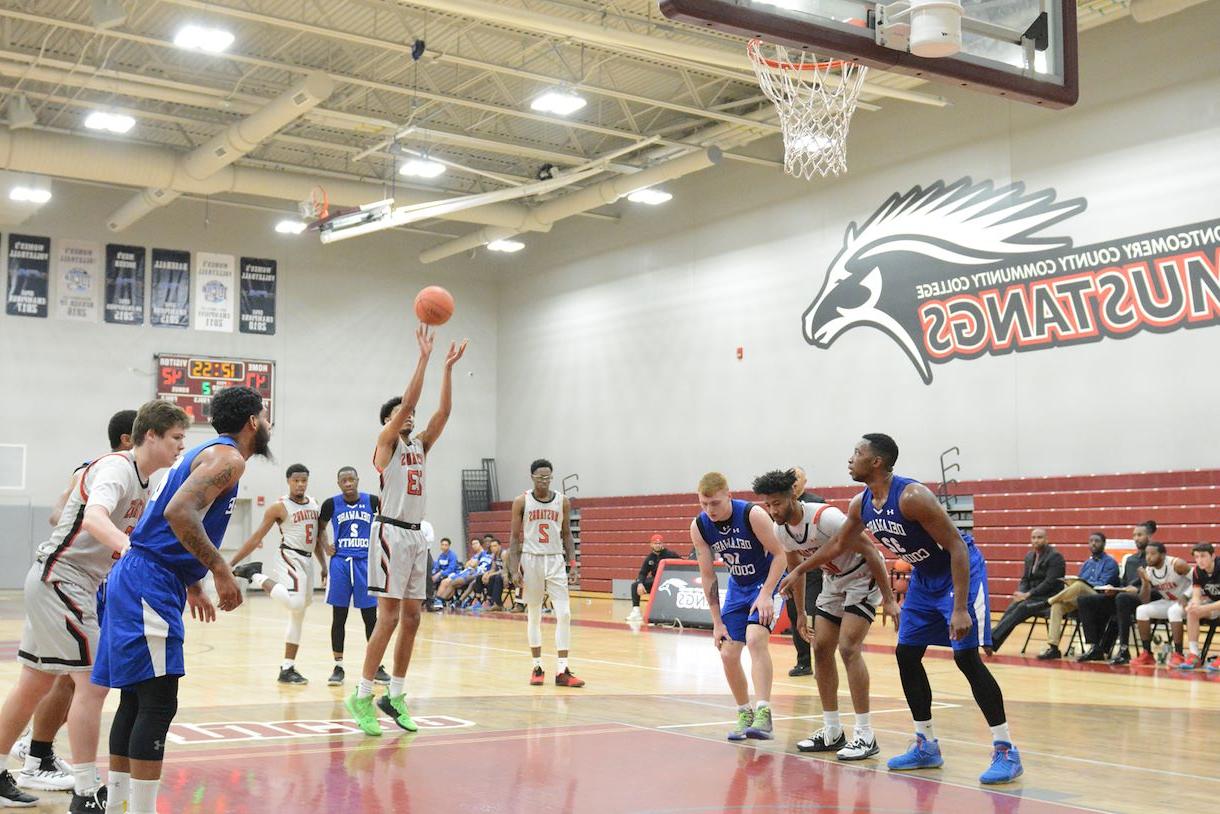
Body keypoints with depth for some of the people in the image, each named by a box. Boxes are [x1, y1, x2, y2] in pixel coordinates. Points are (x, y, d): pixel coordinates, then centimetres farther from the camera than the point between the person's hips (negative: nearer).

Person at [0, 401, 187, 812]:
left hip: (53, 583, 10)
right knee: (92, 681, -11)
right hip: (61, 580, -10)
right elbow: (94, 516, -38)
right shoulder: (116, 467, -18)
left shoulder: (142, 482, 11)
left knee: (35, 683, 16)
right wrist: (128, 547, -57)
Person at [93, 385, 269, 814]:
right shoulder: (228, 458, -10)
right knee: (158, 704, -9)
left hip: (135, 580, 10)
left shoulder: (205, 453, 21)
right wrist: (220, 570, -24)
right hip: (151, 585, -10)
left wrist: (192, 585, 28)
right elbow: (179, 512, -26)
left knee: (135, 699, 15)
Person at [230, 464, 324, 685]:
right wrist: (232, 563, -10)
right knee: (295, 603, -32)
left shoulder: (315, 505, 12)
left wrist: (324, 566, 15)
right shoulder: (279, 507, -7)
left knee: (298, 616, 8)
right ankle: (256, 576, -13)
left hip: (308, 562, 7)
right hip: (290, 559, -7)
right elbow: (256, 538, -7)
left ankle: (287, 669, 14)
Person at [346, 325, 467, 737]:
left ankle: (395, 696, 14)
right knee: (389, 618, -11)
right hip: (391, 532, -7)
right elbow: (407, 401, -15)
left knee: (411, 618, 6)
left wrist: (448, 366, 0)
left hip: (417, 535, 7)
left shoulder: (420, 445, 16)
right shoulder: (386, 442, -2)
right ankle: (362, 697, -4)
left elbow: (443, 413, 6)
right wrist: (424, 356, -16)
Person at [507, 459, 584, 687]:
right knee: (533, 615, 5)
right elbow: (514, 537, 2)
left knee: (564, 614, -9)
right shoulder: (522, 502, 0)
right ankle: (537, 667, 16)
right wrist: (514, 568, -6)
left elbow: (566, 534, 11)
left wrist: (571, 560, 0)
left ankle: (562, 670, -7)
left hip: (555, 560, 1)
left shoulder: (562, 501, 5)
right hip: (531, 560, -1)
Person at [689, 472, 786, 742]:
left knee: (755, 638, -28)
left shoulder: (753, 515, -26)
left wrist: (766, 594, -27)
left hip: (768, 582, -5)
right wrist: (717, 622, -5)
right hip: (738, 587, 5)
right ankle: (744, 714, 19)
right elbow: (707, 575, -5)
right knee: (728, 654, -1)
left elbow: (779, 554, -18)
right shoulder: (699, 527, -12)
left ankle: (763, 714, -30)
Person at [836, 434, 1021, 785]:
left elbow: (957, 547, -29)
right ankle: (926, 746, 17)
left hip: (960, 570, -9)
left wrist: (960, 609, -33)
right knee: (906, 654, 6)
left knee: (966, 657, -15)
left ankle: (1006, 751, -9)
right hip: (924, 576, 9)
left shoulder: (912, 496, -29)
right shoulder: (861, 504, -4)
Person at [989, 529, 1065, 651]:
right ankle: (992, 639, -34)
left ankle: (993, 640, -36)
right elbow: (1024, 579, 14)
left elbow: (1050, 583, -17)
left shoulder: (1055, 556, -9)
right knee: (1012, 608, -21)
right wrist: (1021, 594, -8)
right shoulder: (1029, 556, 14)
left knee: (1022, 608, -29)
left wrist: (1028, 594, -21)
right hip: (1032, 596, 7)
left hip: (1049, 598, -7)